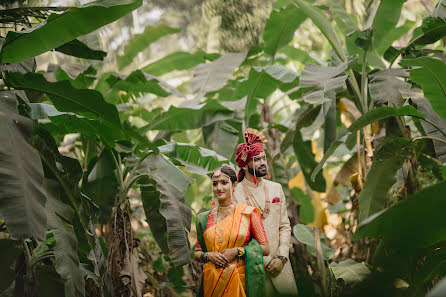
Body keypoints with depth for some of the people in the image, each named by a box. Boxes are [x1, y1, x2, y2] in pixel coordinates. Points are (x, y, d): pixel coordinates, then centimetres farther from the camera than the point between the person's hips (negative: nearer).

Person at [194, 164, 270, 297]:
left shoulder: (248, 213, -1)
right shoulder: (204, 218, 8)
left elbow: (265, 248, -1)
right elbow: (197, 252, 14)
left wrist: (237, 251, -11)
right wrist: (208, 255, -7)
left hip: (239, 281, -2)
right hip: (212, 281, 3)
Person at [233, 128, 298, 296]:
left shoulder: (276, 188, 11)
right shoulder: (235, 193, -3)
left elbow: (285, 226, 9)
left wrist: (281, 257, -3)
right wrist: (265, 261, -9)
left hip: (280, 263, 4)